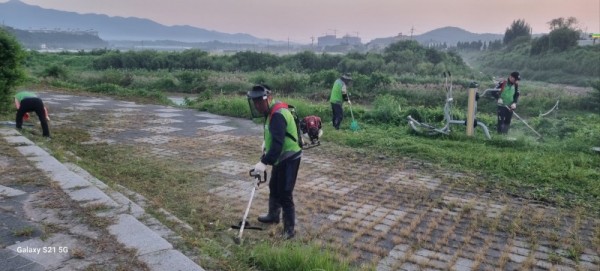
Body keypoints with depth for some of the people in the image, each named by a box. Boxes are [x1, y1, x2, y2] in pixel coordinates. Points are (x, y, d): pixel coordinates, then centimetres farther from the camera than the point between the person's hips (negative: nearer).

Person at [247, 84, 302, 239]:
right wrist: (266, 142, 12)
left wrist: (264, 162, -35)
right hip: (281, 158, 10)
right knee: (274, 187, 22)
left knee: (285, 194, -6)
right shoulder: (272, 111, 7)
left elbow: (278, 143, -33)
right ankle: (273, 216, 41)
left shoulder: (278, 115, -26)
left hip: (289, 158, -10)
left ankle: (289, 229, 5)